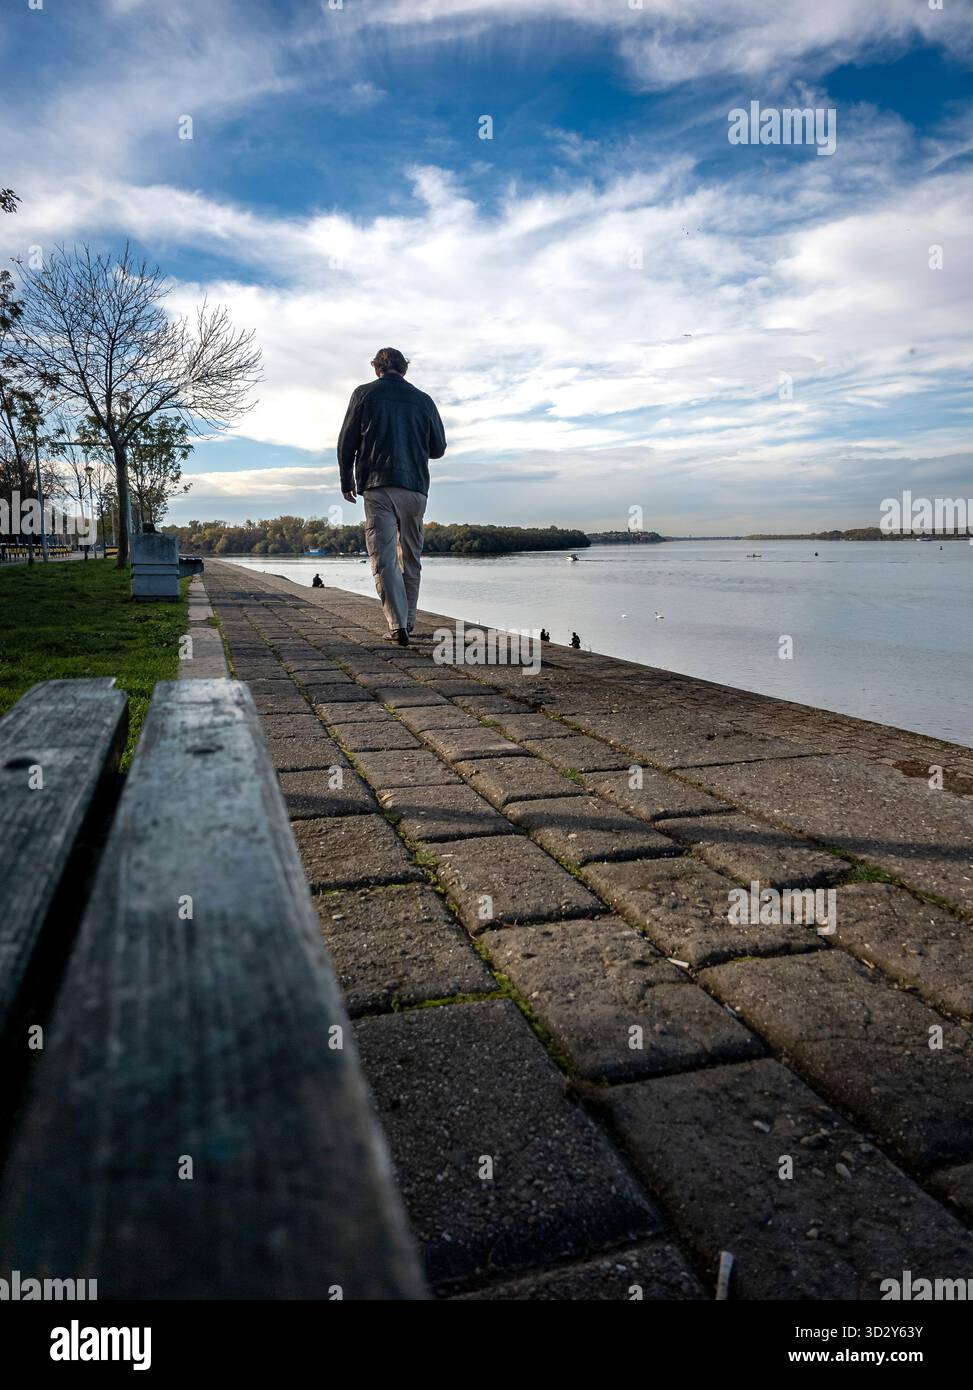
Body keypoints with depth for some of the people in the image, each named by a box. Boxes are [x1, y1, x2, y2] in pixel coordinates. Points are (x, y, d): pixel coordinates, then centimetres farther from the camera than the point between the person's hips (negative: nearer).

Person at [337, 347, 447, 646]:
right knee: (410, 557, 14)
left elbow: (346, 443, 6)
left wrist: (347, 481, 18)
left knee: (384, 557, -7)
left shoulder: (364, 394, 6)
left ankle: (398, 624, -19)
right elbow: (438, 448, 17)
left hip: (378, 487, -3)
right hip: (415, 487, 3)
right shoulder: (423, 400, 12)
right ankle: (408, 620, 20)